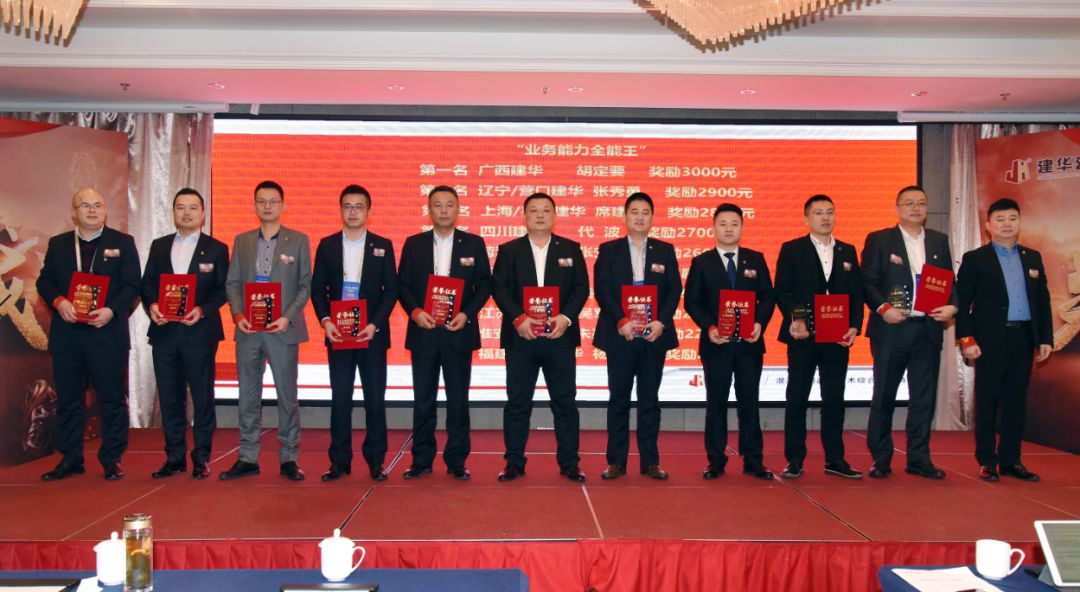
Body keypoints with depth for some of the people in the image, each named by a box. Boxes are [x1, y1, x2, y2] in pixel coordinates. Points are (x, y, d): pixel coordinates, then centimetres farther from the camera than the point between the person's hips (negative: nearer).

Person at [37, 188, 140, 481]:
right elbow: (44, 281, 8)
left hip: (108, 332, -2)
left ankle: (111, 460, 11)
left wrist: (112, 310, -16)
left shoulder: (122, 242, 5)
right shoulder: (58, 244, 13)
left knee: (112, 399, 2)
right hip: (66, 333, 3)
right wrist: (58, 302, -12)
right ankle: (70, 459, 18)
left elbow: (132, 285, -1)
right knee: (68, 398, 8)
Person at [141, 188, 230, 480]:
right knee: (169, 397, 7)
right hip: (164, 332, 4)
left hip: (200, 332, -3)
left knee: (202, 397, 1)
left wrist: (202, 310, -16)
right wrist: (152, 305, -8)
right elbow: (147, 283, 12)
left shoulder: (216, 249, 4)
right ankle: (174, 457, 16)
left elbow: (223, 289, -1)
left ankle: (201, 458, 9)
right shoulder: (159, 246, 15)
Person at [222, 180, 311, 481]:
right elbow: (232, 283, 10)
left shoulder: (298, 240, 3)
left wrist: (288, 317, -12)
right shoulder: (242, 241, 12)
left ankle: (289, 458, 11)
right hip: (248, 330, 3)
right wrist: (238, 314, -6)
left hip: (282, 329, -3)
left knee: (287, 396, 2)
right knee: (248, 396, 7)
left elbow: (305, 285, 0)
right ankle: (248, 458, 16)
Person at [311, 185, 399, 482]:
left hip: (372, 333, -1)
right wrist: (325, 320, -9)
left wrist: (375, 324, -11)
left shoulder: (382, 245, 4)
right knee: (340, 398, 4)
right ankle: (340, 461, 12)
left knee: (375, 398, 2)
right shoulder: (327, 245, 7)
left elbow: (391, 290, 1)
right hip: (337, 333, 1)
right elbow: (317, 288, 7)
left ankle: (376, 461, 11)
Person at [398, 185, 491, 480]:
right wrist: (415, 311, -11)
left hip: (459, 331, -1)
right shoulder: (413, 244, 7)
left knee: (458, 399, 4)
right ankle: (422, 459, 16)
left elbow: (484, 285, 3)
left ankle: (457, 460, 14)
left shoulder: (474, 243, 4)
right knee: (423, 399, 6)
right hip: (423, 332, 1)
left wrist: (467, 313, -11)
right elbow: (402, 285, 6)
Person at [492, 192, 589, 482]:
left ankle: (569, 463, 13)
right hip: (520, 336, 0)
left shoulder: (571, 249, 9)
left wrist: (566, 317, -13)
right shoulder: (508, 250, 8)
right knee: (517, 403, 5)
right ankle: (514, 463, 14)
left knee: (565, 402, 4)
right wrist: (518, 319, -15)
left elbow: (581, 288, 3)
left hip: (560, 336, 0)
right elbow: (500, 289, -1)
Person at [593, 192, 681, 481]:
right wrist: (622, 322, -14)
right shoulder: (609, 250, 5)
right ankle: (616, 461, 11)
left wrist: (661, 322, -11)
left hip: (654, 335, 1)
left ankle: (650, 461, 13)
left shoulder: (665, 250, 10)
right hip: (620, 335, -1)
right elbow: (602, 290, -3)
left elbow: (674, 290, 4)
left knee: (650, 400, 6)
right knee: (618, 399, 4)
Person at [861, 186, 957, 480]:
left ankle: (919, 458, 17)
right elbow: (867, 282, -3)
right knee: (884, 396, 3)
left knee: (924, 397, 7)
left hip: (928, 330, 4)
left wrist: (952, 305, -5)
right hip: (891, 329, -3)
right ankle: (880, 459, 13)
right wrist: (883, 308, -17)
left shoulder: (939, 241, 13)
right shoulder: (878, 240, 1)